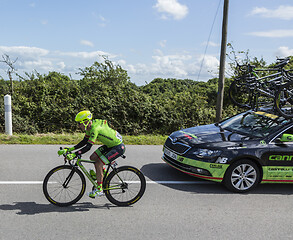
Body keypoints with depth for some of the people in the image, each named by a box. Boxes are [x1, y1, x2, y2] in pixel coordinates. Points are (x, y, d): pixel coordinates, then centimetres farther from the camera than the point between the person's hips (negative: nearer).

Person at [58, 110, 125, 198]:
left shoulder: (95, 128, -28)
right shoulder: (90, 127, 1)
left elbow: (88, 147, -31)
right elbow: (84, 142, 8)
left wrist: (74, 155, -34)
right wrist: (71, 149, 2)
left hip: (118, 147, -9)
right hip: (110, 145, 9)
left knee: (98, 164, -14)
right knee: (93, 157, 5)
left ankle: (99, 189, -2)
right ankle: (104, 176, 22)